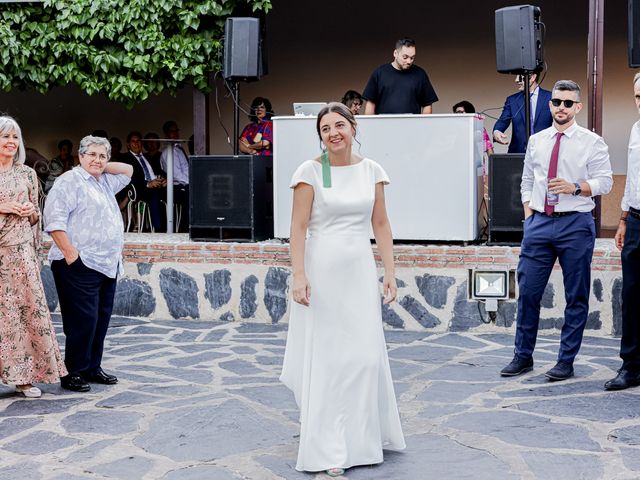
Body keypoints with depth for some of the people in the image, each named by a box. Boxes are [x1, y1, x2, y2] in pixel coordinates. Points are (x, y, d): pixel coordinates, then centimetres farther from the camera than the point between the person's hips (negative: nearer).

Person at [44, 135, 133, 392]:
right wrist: (69, 252, -19)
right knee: (83, 320, -9)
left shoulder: (105, 182, 19)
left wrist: (103, 167, 17)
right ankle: (72, 373, -1)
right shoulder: (70, 181, -6)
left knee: (101, 320, 10)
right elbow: (54, 218, -14)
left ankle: (92, 368, 20)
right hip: (80, 265, -8)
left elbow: (128, 170, 34)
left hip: (107, 264, 8)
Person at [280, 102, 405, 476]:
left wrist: (390, 272, 3)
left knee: (365, 356, 5)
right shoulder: (311, 171, -4)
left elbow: (381, 225, 9)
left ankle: (363, 437, 24)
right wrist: (299, 276, -15)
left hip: (360, 270, 3)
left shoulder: (372, 171, 6)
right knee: (324, 358, 1)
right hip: (322, 270, -3)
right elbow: (299, 227, -7)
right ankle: (327, 451, 8)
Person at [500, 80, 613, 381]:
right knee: (528, 292, 4)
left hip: (575, 224, -3)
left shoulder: (592, 142, 0)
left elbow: (604, 181, -6)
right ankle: (523, 356, 16)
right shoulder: (536, 141, 12)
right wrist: (529, 215, 7)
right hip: (539, 222, 3)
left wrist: (575, 187, -23)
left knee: (576, 297, 3)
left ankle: (566, 361, 13)